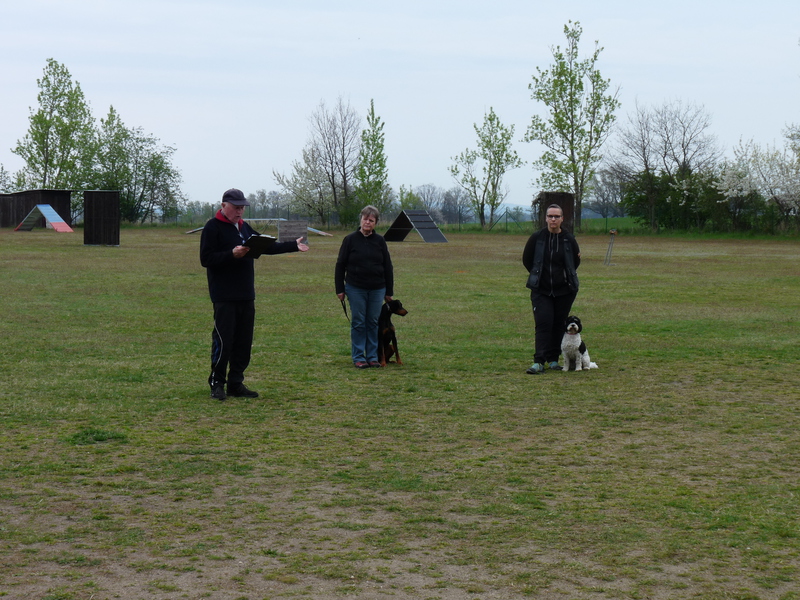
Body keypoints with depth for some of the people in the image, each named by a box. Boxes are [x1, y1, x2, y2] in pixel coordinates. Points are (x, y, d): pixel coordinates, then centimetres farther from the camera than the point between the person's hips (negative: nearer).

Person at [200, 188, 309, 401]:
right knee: (223, 340, -6)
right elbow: (206, 259, -14)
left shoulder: (244, 227, 18)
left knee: (244, 342, 8)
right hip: (224, 297, -8)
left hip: (246, 295, 8)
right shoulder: (213, 227, -6)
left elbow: (266, 247, 24)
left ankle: (236, 383, 15)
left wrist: (293, 246, 18)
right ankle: (217, 383, 5)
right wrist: (232, 254, -24)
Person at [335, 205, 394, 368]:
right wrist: (340, 289, -3)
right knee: (358, 323, 1)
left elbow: (388, 267, 10)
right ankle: (358, 357, 8)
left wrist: (389, 291, 8)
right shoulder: (350, 240, -1)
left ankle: (372, 356, 14)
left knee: (373, 323, 6)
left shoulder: (380, 241, 5)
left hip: (377, 289, 2)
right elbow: (340, 265, 1)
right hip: (356, 289, -2)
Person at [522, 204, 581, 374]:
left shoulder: (569, 240, -2)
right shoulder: (536, 238, -4)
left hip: (564, 290, 1)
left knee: (559, 325, 6)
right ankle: (539, 362, -14)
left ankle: (553, 360, 16)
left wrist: (566, 276, 10)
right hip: (541, 290, -1)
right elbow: (526, 259, 8)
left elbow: (576, 261, 13)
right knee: (543, 324, -10)